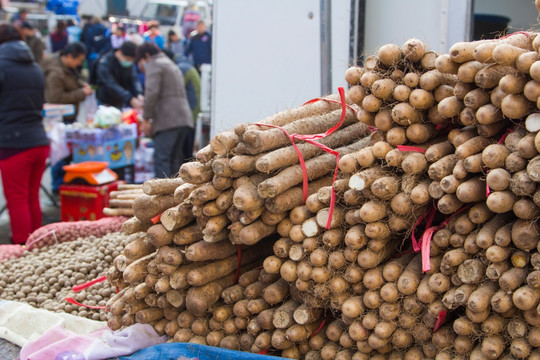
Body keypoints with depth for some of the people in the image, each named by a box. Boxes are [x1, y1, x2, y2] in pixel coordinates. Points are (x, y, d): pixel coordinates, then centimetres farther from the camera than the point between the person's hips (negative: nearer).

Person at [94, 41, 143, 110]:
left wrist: (138, 94, -29)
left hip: (120, 104, 6)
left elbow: (133, 79, -8)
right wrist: (130, 99, -40)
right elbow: (111, 85, -31)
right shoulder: (105, 63, -23)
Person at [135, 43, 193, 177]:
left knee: (161, 159, -9)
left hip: (167, 121, -9)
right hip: (184, 119, 9)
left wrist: (146, 118, -9)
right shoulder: (172, 65, 28)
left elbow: (152, 93, -14)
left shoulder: (154, 65, 0)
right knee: (174, 159, 11)